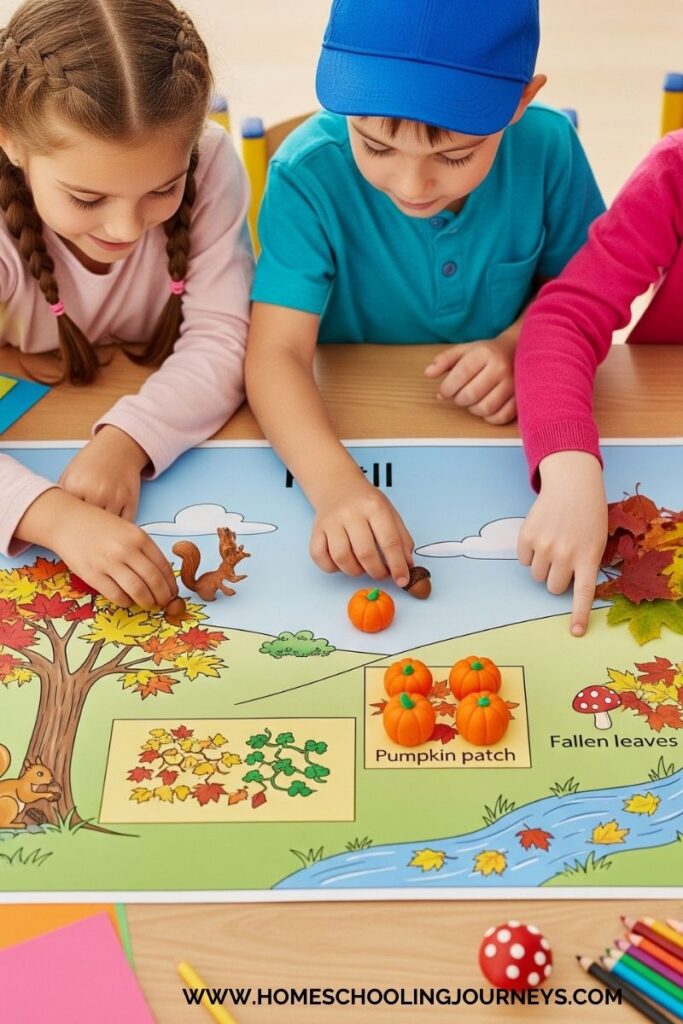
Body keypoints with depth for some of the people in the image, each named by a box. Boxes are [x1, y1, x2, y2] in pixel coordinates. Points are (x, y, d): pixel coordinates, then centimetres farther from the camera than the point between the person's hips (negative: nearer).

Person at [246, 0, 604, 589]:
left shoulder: (547, 147, -15)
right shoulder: (308, 175, -23)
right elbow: (277, 352, -29)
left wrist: (516, 345, -19)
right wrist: (334, 481, -45)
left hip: (504, 425, 3)